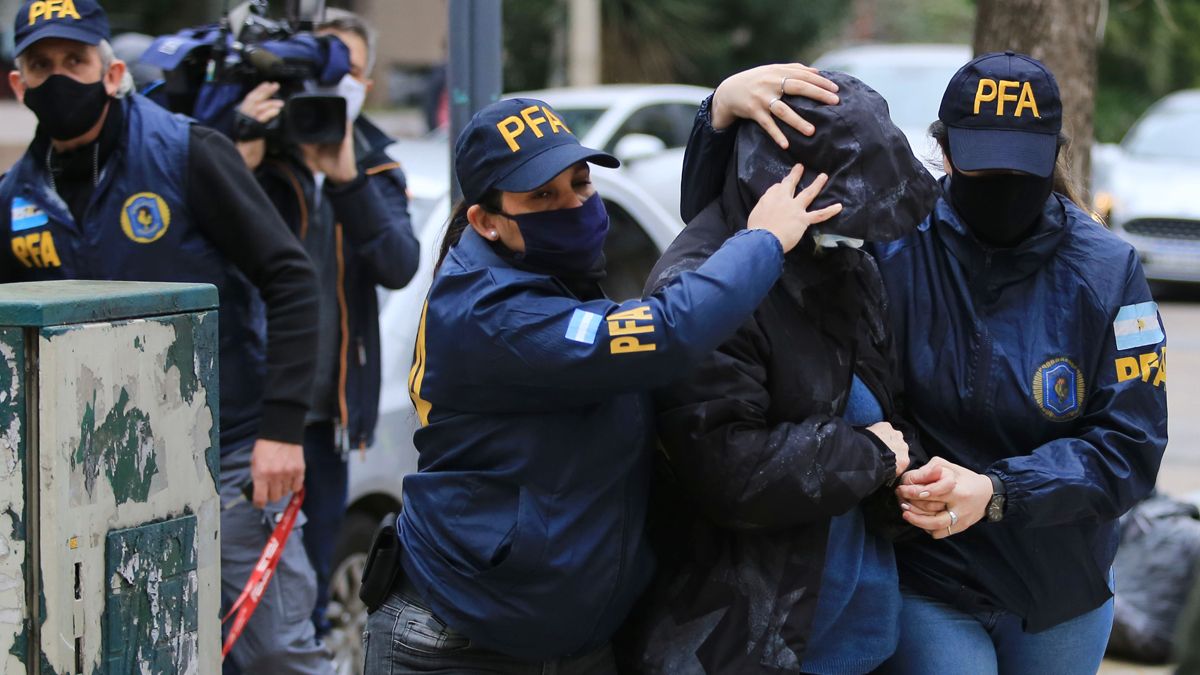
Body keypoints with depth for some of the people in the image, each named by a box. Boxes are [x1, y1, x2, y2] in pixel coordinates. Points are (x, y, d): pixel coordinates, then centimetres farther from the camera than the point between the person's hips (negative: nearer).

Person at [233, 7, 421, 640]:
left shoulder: (376, 172, 8)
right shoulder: (251, 149, -3)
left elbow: (399, 267, -11)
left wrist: (347, 178, -24)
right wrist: (239, 163, -29)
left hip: (323, 420, 4)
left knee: (305, 606, 10)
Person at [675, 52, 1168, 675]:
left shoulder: (1105, 270, -11)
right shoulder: (891, 244, -13)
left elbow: (1131, 443, -13)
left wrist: (995, 494, -27)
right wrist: (726, 109, -28)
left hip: (1063, 593, 2)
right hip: (929, 585, -2)